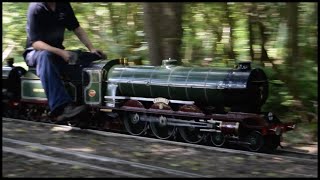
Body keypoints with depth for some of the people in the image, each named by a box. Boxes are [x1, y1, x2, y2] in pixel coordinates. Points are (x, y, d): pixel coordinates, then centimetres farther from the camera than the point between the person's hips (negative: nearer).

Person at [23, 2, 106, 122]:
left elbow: (77, 28, 5)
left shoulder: (64, 5, -1)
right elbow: (36, 43, -22)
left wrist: (91, 49, -10)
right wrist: (60, 52, -35)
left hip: (57, 51, 6)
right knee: (45, 56, -40)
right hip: (35, 52, -6)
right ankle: (62, 107, -52)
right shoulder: (35, 8, -17)